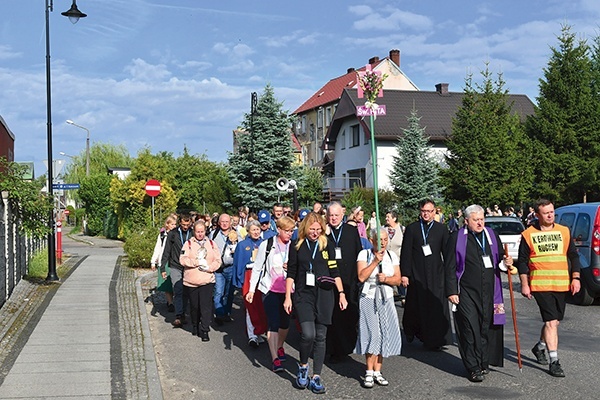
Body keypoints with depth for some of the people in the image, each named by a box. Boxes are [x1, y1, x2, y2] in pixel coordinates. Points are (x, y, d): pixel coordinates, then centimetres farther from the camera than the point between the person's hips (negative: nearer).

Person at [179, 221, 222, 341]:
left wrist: (208, 267, -14)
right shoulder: (188, 243, 3)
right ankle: (195, 326, 32)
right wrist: (198, 262, -16)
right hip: (191, 281, 0)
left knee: (206, 306, -7)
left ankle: (204, 330, 1)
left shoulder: (211, 244, 8)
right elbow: (183, 259, -9)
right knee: (194, 306, 11)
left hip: (207, 280, 0)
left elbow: (218, 260, 3)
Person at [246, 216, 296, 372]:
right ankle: (275, 359, -7)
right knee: (273, 324, -8)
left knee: (285, 322, 13)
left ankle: (280, 346, 40)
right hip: (270, 289, -3)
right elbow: (257, 267, 1)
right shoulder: (267, 245, -4)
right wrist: (251, 289, 0)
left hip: (288, 290, 3)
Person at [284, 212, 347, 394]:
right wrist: (288, 297, 2)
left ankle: (316, 377, 13)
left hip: (324, 296, 1)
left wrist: (341, 293, 2)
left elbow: (335, 272, 8)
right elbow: (291, 273, 6)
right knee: (308, 334, -16)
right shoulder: (296, 246, 4)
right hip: (303, 295, -1)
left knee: (320, 336, 3)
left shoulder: (327, 245, 5)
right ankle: (303, 366, 11)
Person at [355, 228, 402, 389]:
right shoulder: (364, 254, -4)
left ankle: (377, 372, 11)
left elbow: (397, 279, 4)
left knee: (384, 334, 2)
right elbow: (362, 277, -16)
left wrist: (386, 279, -15)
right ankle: (369, 373, 0)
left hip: (386, 300, 4)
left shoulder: (392, 256, 7)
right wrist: (376, 261, -19)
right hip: (368, 298, -3)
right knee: (372, 334, -8)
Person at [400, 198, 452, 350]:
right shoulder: (411, 229, 2)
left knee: (436, 307, 0)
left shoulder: (441, 229, 6)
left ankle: (435, 340, 8)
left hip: (436, 274, 1)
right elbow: (405, 253, 0)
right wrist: (404, 274, -6)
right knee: (417, 307, 4)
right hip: (416, 274, -1)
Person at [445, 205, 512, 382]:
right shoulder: (457, 238, -3)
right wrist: (451, 291, -8)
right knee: (471, 329, -5)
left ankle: (484, 362, 23)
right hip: (466, 292, -4)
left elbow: (499, 259, 18)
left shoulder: (492, 235, 9)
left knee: (487, 327, 8)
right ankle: (473, 368, 1)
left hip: (489, 291, 4)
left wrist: (505, 262, -6)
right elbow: (450, 267, -3)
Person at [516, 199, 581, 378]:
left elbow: (573, 256, 12)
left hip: (562, 284, 4)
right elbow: (522, 261, 1)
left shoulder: (564, 231, 8)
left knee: (554, 321, 14)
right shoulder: (528, 234, -1)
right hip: (540, 285, -4)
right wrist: (524, 284, -4)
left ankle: (540, 347, 38)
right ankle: (554, 361, -6)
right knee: (551, 322, -10)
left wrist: (575, 278, 2)